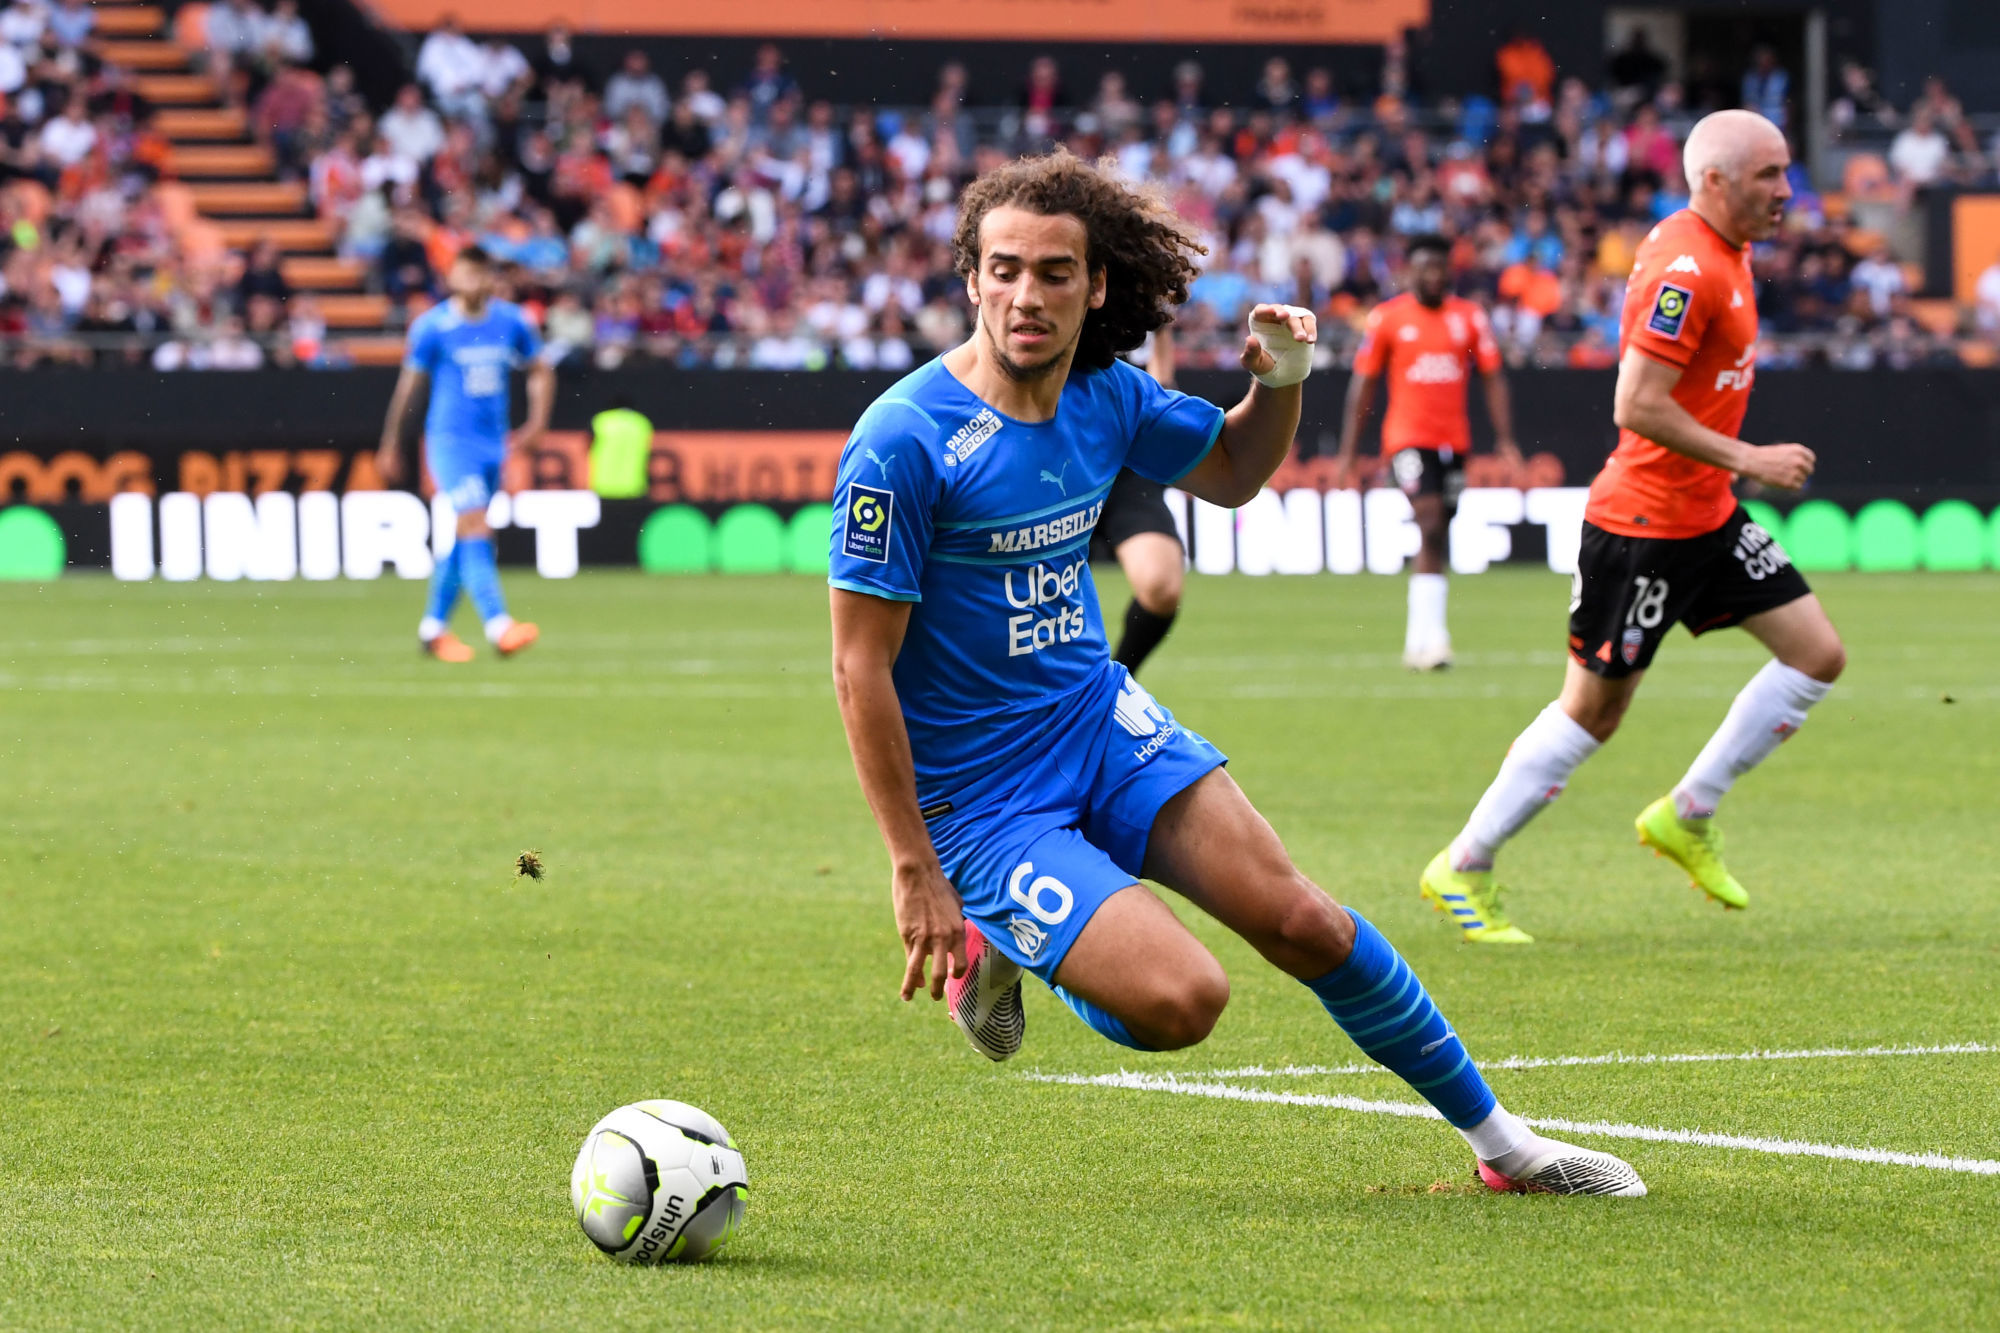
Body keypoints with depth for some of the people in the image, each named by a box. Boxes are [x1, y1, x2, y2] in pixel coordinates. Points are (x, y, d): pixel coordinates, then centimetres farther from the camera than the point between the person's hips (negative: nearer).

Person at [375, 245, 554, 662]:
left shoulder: (511, 322, 4)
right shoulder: (432, 326, -7)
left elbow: (541, 372, 17)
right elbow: (409, 386, 0)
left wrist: (536, 422, 3)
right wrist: (390, 447, 5)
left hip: (493, 445, 5)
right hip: (449, 440, -5)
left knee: (462, 537, 11)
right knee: (475, 528, -18)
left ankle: (434, 626, 23)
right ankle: (498, 626, -26)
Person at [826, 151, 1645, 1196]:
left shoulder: (1105, 397, 0)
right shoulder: (903, 442, -20)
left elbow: (1230, 473, 21)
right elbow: (861, 664, -17)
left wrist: (1280, 383, -1)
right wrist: (914, 871, -18)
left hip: (1104, 723, 6)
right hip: (980, 795, -6)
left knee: (1302, 924, -5)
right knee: (1183, 1000, -22)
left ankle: (1502, 1142, 12)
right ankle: (992, 949, 7)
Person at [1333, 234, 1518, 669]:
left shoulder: (1469, 316, 7)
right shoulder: (1386, 318, 0)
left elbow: (1493, 378, 8)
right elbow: (1363, 383, 4)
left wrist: (1505, 438, -1)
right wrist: (1348, 450, 2)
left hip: (1454, 440, 4)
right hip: (1408, 435, -4)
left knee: (1437, 538, 8)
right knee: (1432, 524, -20)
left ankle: (1417, 638, 19)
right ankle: (1431, 633, -24)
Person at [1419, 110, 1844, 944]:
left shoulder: (1721, 251, 9)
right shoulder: (1686, 268, -22)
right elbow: (1636, 407, -26)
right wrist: (1745, 460, -21)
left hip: (1707, 515, 10)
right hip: (1643, 523, -10)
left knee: (1818, 656, 5)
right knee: (1594, 709, -3)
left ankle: (1688, 815, 14)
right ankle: (1463, 869, 9)